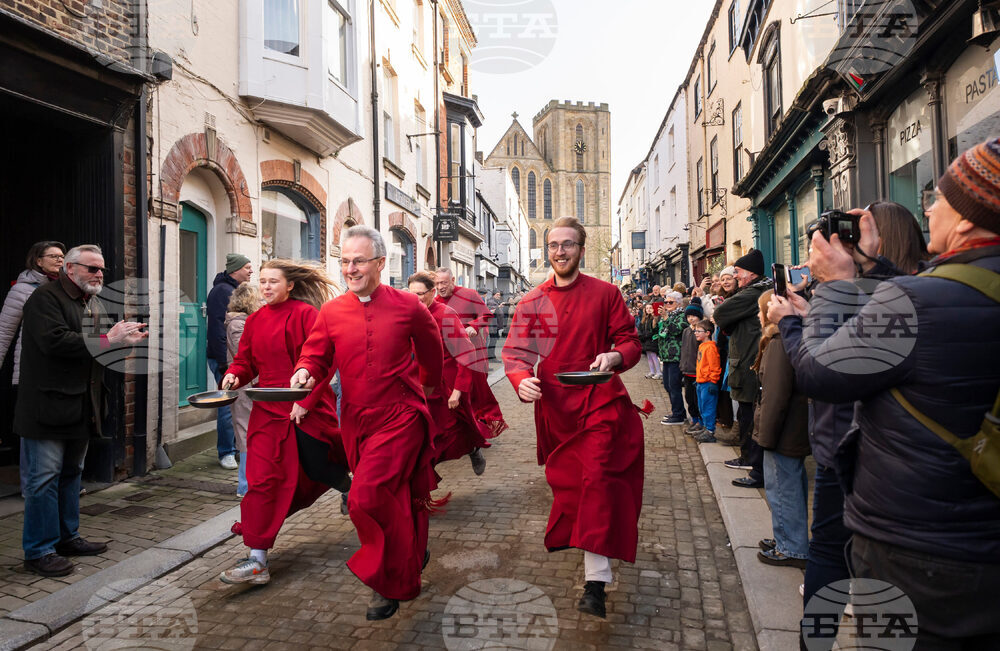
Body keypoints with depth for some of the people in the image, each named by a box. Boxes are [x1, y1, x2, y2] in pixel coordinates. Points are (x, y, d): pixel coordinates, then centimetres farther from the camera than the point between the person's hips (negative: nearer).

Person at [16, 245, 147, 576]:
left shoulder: (94, 303, 17)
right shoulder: (46, 298, -11)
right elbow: (55, 341, -25)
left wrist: (125, 340, 1)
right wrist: (107, 341, -25)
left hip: (80, 408, 9)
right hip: (48, 407, -9)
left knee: (71, 473, 17)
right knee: (44, 477, -2)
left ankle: (67, 537, 30)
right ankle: (39, 551, 8)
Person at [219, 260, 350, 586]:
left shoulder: (306, 314, -9)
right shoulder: (255, 320, 9)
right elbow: (246, 360, 17)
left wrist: (305, 401, -18)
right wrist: (234, 375, -6)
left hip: (308, 409, -4)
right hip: (269, 409, 5)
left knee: (317, 469, 9)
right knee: (262, 479, 0)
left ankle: (353, 489, 45)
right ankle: (257, 560, 9)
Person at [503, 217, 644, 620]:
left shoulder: (605, 294, 0)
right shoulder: (531, 303, 5)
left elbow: (631, 341, 1)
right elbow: (515, 351, 0)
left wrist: (616, 357, -22)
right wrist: (521, 380, -21)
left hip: (600, 401, -3)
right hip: (554, 404, 3)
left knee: (598, 476, -15)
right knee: (564, 478, 16)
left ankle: (595, 582, -14)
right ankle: (565, 535, 47)